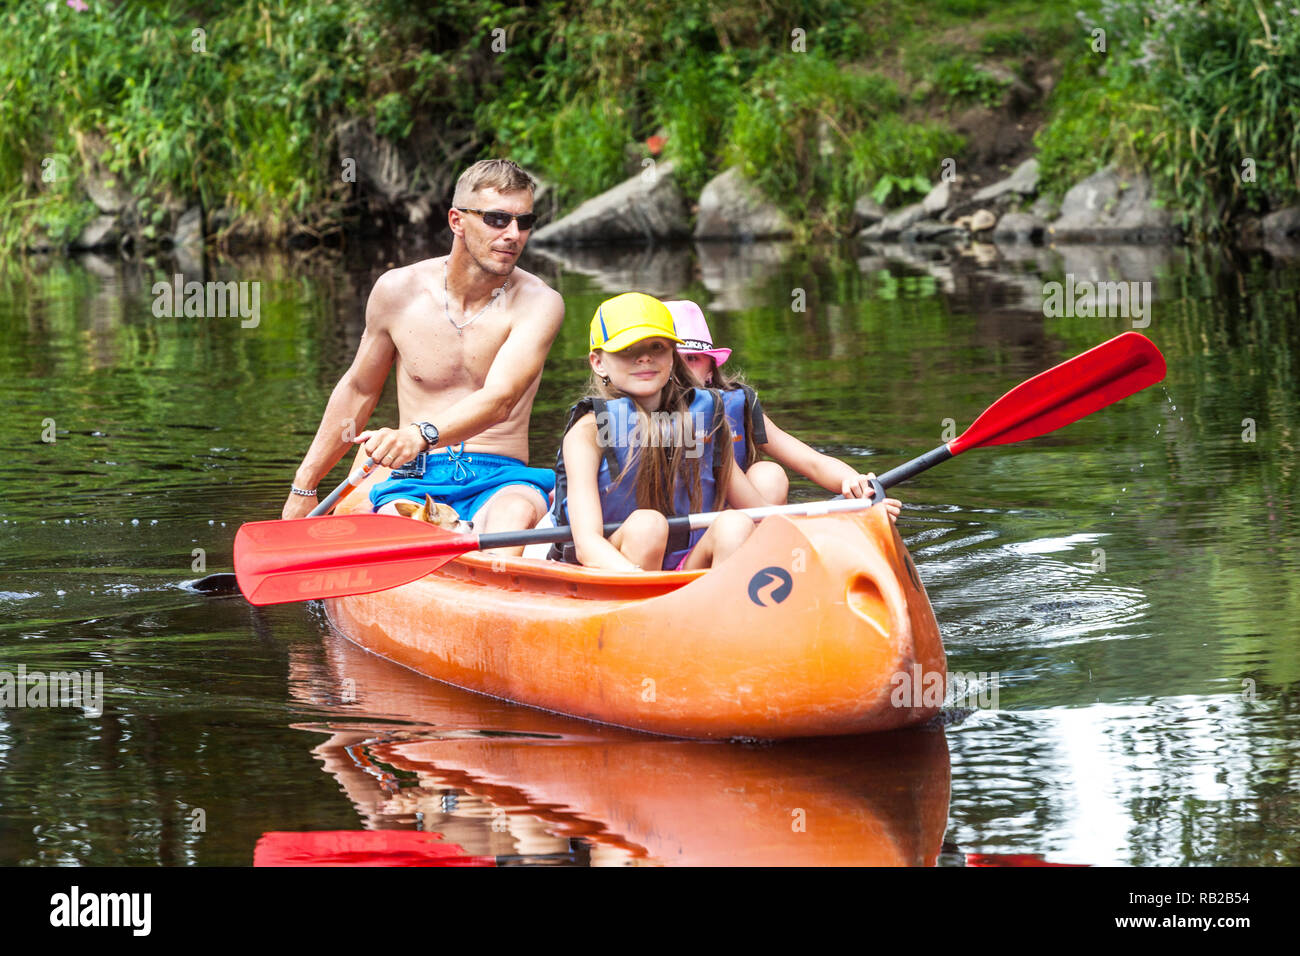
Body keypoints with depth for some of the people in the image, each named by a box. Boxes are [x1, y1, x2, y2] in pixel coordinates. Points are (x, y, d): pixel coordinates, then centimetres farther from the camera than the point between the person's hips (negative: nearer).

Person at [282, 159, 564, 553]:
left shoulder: (538, 303, -3)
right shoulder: (398, 291, 7)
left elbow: (499, 399, -19)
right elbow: (359, 389, 22)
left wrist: (419, 435, -39)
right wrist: (303, 489, 25)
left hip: (500, 480, -3)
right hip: (417, 481, 3)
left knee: (517, 511, -40)